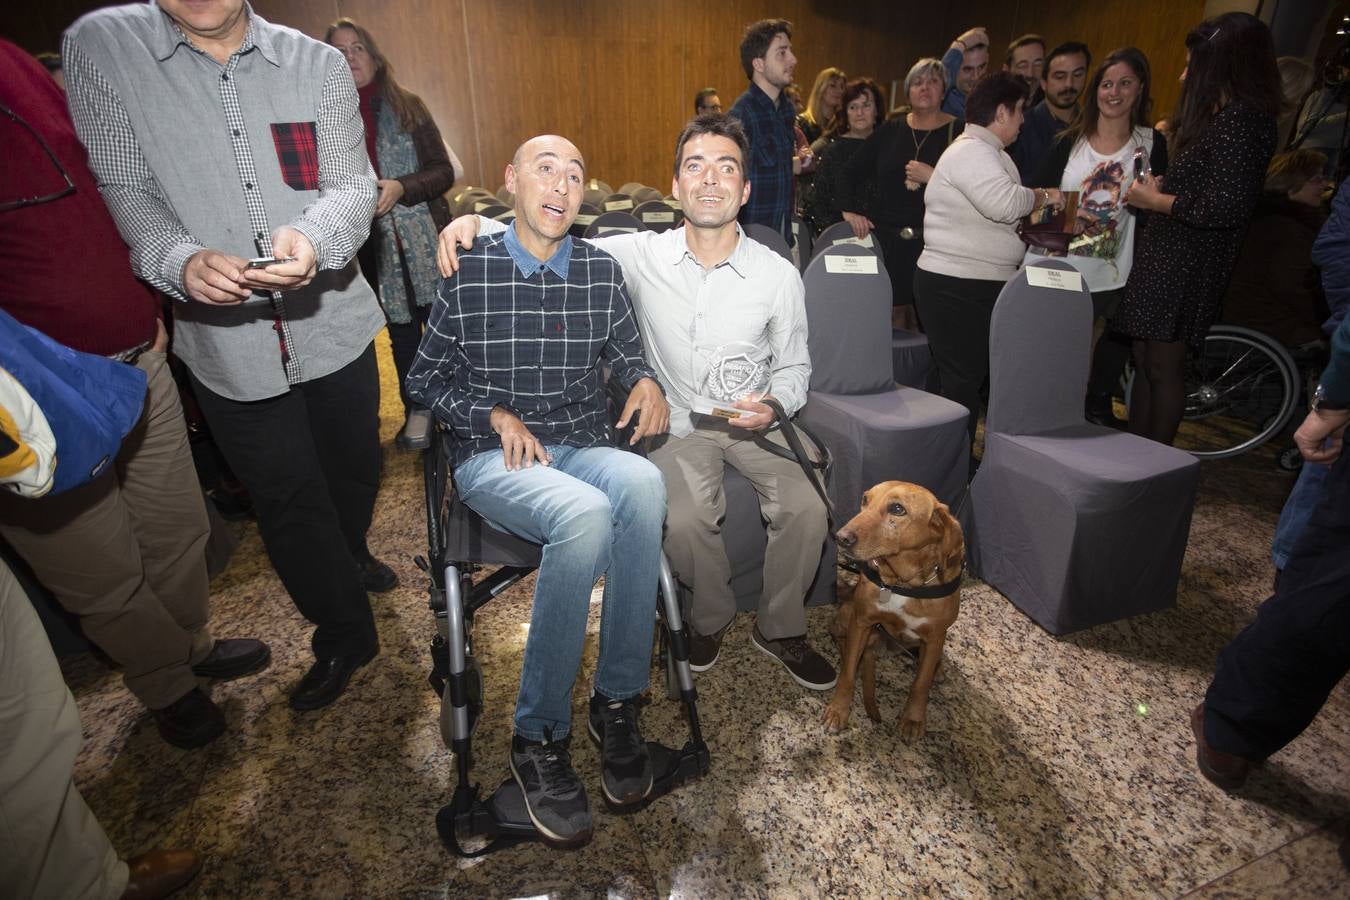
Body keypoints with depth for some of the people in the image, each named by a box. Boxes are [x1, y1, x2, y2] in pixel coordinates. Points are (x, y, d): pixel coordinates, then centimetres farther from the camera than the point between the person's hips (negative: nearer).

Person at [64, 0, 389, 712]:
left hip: (334, 324, 2)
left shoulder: (317, 63, 3)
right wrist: (179, 261, -25)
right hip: (227, 344, -1)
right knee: (286, 500, 8)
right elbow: (124, 189, -4)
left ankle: (348, 557, 52)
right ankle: (344, 636, 28)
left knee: (354, 467, 20)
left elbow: (352, 182, -5)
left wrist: (314, 239, -27)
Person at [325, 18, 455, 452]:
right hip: (374, 246, 1)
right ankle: (417, 410, 21)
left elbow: (443, 171, 0)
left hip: (424, 240, -1)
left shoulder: (407, 106, 4)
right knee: (402, 330, 8)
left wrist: (401, 187, -15)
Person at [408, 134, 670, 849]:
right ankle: (538, 736, -17)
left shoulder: (602, 271, 10)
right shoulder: (468, 273, 2)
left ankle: (617, 701, -18)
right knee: (587, 513, -36)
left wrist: (644, 380, 0)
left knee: (643, 484, -34)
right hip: (491, 459, -2)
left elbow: (625, 351, 23)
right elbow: (424, 378, 8)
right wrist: (496, 414, -9)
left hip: (583, 449, 3)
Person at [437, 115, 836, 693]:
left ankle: (779, 629, 7)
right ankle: (710, 618, 6)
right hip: (678, 423, -1)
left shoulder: (779, 275, -3)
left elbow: (793, 366, 8)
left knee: (805, 509, -23)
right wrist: (476, 222, -14)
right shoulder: (641, 256, -5)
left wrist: (774, 403, -13)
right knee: (686, 519, -29)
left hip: (753, 421, 2)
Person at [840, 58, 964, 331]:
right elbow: (851, 172, 17)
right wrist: (849, 209, 4)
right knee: (891, 320, 5)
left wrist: (934, 177, -16)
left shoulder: (959, 131, 3)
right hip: (888, 240, 3)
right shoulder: (890, 130, 12)